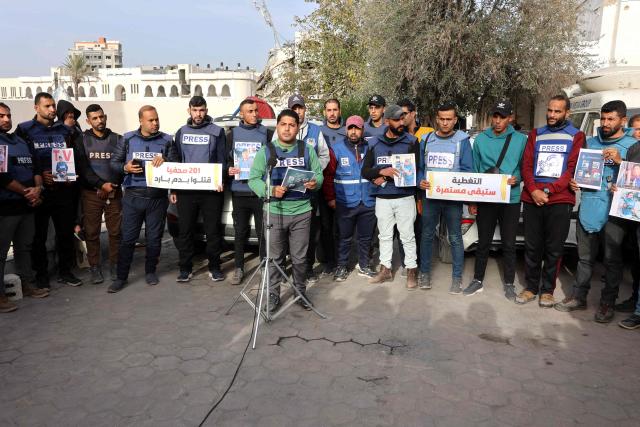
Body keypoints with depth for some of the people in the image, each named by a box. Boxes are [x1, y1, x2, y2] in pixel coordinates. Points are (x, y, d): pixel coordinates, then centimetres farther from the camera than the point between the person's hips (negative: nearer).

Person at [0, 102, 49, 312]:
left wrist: (37, 188, -5)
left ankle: (26, 284, 26)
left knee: (24, 246, 15)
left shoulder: (23, 142, 15)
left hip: (26, 205, 7)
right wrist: (25, 192, -13)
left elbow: (35, 168, 13)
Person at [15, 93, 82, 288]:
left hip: (64, 189, 3)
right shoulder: (24, 130, 1)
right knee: (39, 235, 5)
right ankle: (41, 273, 18)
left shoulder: (65, 130, 12)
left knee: (66, 232, 7)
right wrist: (39, 176, -14)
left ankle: (65, 271, 20)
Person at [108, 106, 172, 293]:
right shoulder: (128, 139, 6)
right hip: (133, 196, 0)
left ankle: (150, 271, 27)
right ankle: (121, 277, 12)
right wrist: (125, 168, -11)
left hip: (158, 197, 1)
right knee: (127, 238, 2)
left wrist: (165, 161, -14)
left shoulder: (166, 140, 6)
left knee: (154, 238, 9)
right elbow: (114, 162, 10)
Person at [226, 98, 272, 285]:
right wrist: (228, 169, -5)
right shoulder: (232, 134, 11)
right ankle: (239, 268, 20)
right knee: (240, 231, 8)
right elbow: (224, 158, 15)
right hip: (239, 191, 2)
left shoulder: (267, 133, 6)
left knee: (263, 231, 2)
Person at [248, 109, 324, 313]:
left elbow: (319, 173, 8)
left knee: (300, 258, 9)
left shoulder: (307, 150, 7)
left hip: (301, 212, 1)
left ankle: (301, 292, 27)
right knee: (275, 257, 7)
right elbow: (253, 180, -1)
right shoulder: (265, 151, 2)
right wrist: (270, 190, -19)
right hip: (274, 212, -1)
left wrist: (315, 183, -15)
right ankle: (273, 295, 21)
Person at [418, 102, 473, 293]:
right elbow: (419, 167, 11)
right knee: (427, 235, 10)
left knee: (455, 238, 4)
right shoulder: (426, 140, 8)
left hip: (453, 197, -2)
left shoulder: (462, 140, 0)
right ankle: (425, 272, 24)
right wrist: (420, 182, -9)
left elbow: (467, 170, -3)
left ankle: (457, 277, 15)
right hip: (429, 196, 3)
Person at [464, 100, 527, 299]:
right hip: (485, 199, 1)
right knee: (483, 243, 10)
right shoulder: (481, 139, 3)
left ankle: (509, 283, 24)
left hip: (511, 200, -1)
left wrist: (517, 178, -18)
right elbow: (474, 171, 5)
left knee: (509, 244, 9)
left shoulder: (520, 140, -1)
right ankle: (478, 280, 24)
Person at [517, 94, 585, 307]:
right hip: (532, 199, 2)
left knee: (554, 249, 3)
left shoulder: (576, 136, 6)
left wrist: (548, 191, -12)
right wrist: (533, 191, -9)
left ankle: (547, 290, 15)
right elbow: (526, 165, 7)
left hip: (560, 200, -2)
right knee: (532, 247, 6)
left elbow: (573, 169, -2)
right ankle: (531, 287, 18)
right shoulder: (535, 134, 14)